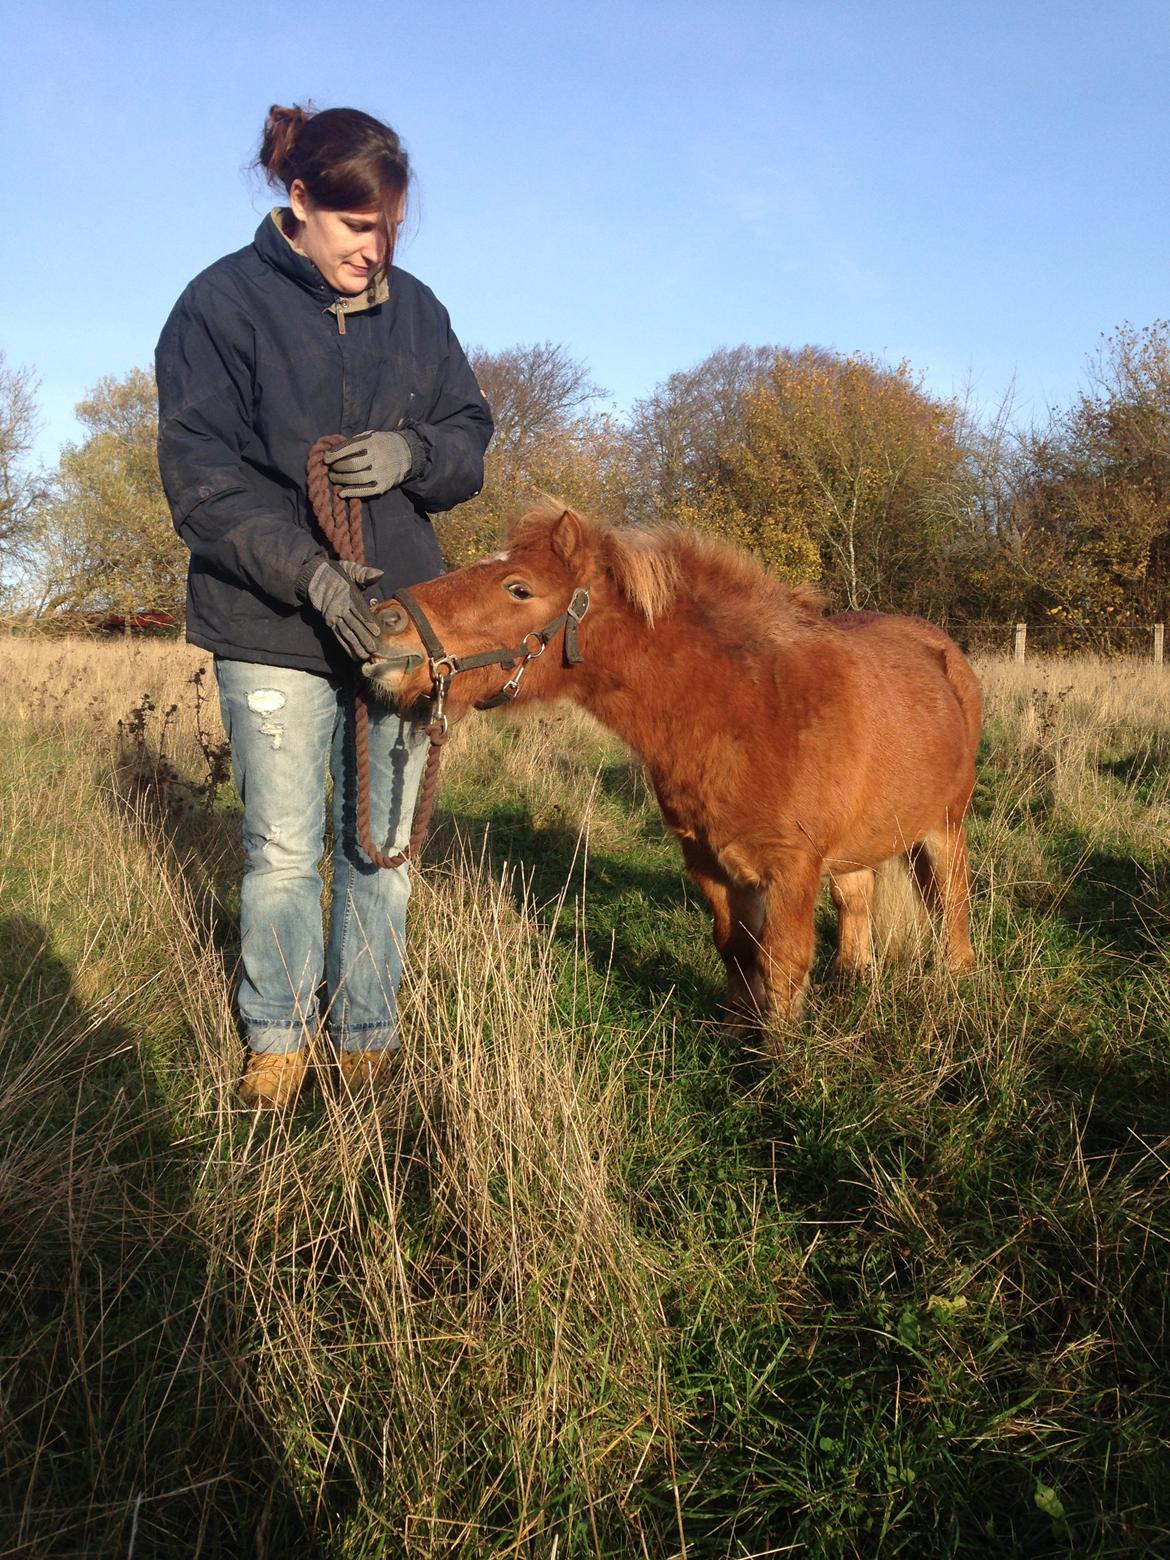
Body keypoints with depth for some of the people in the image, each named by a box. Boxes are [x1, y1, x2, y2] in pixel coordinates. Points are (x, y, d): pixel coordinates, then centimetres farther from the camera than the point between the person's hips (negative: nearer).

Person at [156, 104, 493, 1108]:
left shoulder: (415, 309, 9)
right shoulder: (224, 303, -4)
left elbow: (471, 440, 12)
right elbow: (200, 480, -10)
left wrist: (411, 454, -12)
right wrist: (307, 571, -23)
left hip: (400, 614, 4)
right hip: (270, 623, -3)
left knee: (383, 847, 9)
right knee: (284, 850, 3)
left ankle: (368, 1041, 24)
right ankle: (276, 1043, 22)